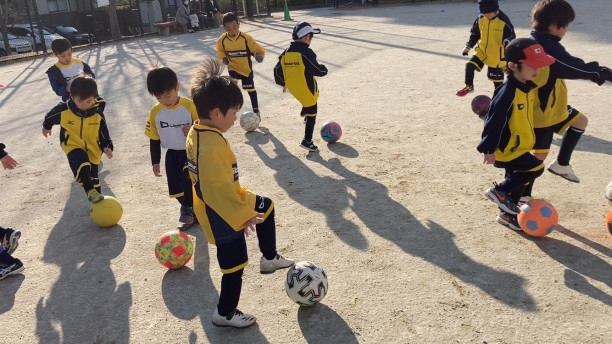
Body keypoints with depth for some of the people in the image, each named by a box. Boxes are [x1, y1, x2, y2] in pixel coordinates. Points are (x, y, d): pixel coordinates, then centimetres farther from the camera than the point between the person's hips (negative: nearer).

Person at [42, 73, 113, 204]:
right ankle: (90, 191, -26)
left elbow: (104, 132, 1)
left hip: (93, 149, 2)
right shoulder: (63, 110, -14)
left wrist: (106, 146, -13)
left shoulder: (98, 114, -11)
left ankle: (97, 203, 26)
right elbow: (50, 116, 9)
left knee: (93, 176, 13)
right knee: (82, 165, -34)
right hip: (73, 146, -2)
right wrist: (46, 126, 27)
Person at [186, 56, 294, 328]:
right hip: (223, 215, -9)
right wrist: (242, 215, -21)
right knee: (234, 266, 9)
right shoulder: (212, 145, -33)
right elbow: (220, 189, -32)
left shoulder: (197, 131, -2)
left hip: (227, 201, 9)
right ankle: (225, 314, 32)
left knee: (266, 206, 25)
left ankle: (269, 258, 38)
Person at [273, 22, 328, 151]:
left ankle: (304, 113, 39)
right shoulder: (306, 52, -20)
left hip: (293, 88, 7)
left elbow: (278, 70, 7)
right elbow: (317, 70, -22)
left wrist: (283, 83, 23)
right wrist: (324, 70, 1)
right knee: (311, 114, 6)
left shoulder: (286, 53, 1)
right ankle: (307, 141, 9)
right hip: (307, 89, -7)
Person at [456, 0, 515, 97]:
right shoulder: (480, 19, -2)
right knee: (470, 65, -17)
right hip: (482, 51, 4)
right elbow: (474, 34, 12)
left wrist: (507, 41, -33)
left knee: (497, 79, 4)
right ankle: (469, 87, 5)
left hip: (497, 55, -4)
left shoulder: (503, 20, -15)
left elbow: (511, 35, -11)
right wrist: (468, 47, 6)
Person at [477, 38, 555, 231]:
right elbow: (494, 121, -26)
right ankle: (498, 191, 1)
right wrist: (489, 149, -24)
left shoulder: (530, 87, 3)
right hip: (506, 149, -9)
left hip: (519, 146, 10)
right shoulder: (508, 93, -26)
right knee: (536, 168, -15)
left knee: (517, 181, 19)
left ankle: (507, 214, 38)